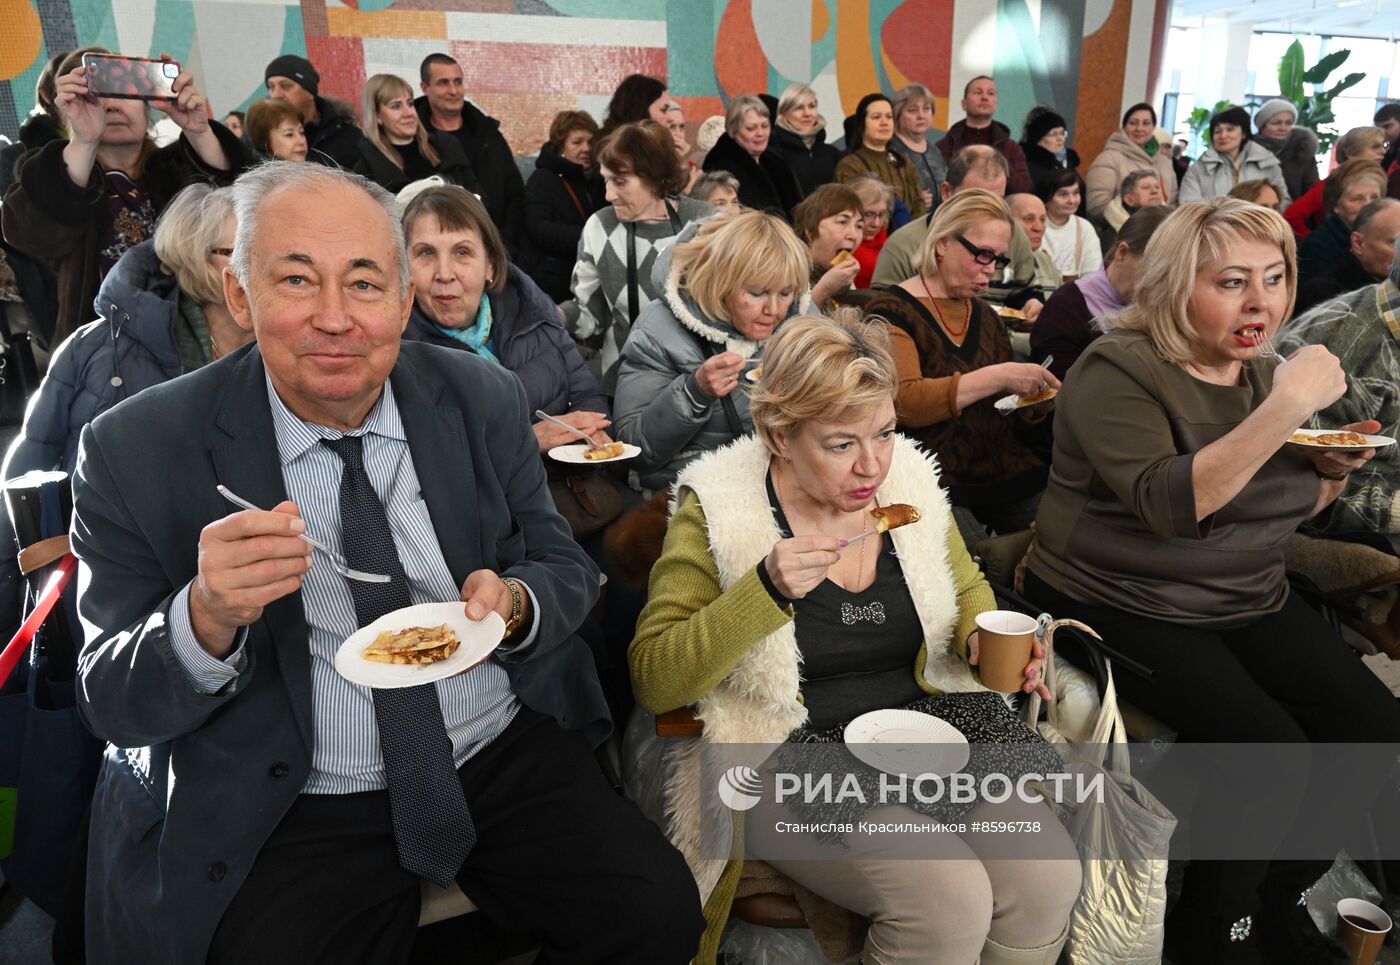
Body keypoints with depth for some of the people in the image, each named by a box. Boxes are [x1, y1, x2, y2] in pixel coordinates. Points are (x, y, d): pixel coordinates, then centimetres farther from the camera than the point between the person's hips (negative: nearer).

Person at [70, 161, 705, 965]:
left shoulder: (484, 399, -3)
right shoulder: (137, 452, -8)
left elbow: (566, 567, 4)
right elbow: (116, 707, -5)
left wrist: (513, 605, -20)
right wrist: (207, 618, -28)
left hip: (508, 756, 2)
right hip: (293, 822, -1)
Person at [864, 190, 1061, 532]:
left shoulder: (987, 316, 20)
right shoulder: (891, 310, -2)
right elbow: (901, 402, -19)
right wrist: (999, 376, -19)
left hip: (1012, 475, 7)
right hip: (939, 487, -6)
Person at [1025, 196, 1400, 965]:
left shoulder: (1261, 372, 10)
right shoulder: (1117, 371, -13)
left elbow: (1282, 506, 21)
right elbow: (1171, 504, -28)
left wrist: (1334, 470, 1)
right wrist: (1286, 407, -30)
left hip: (1251, 602, 7)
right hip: (1126, 607, -7)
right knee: (1269, 748, -24)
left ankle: (1275, 897, 14)